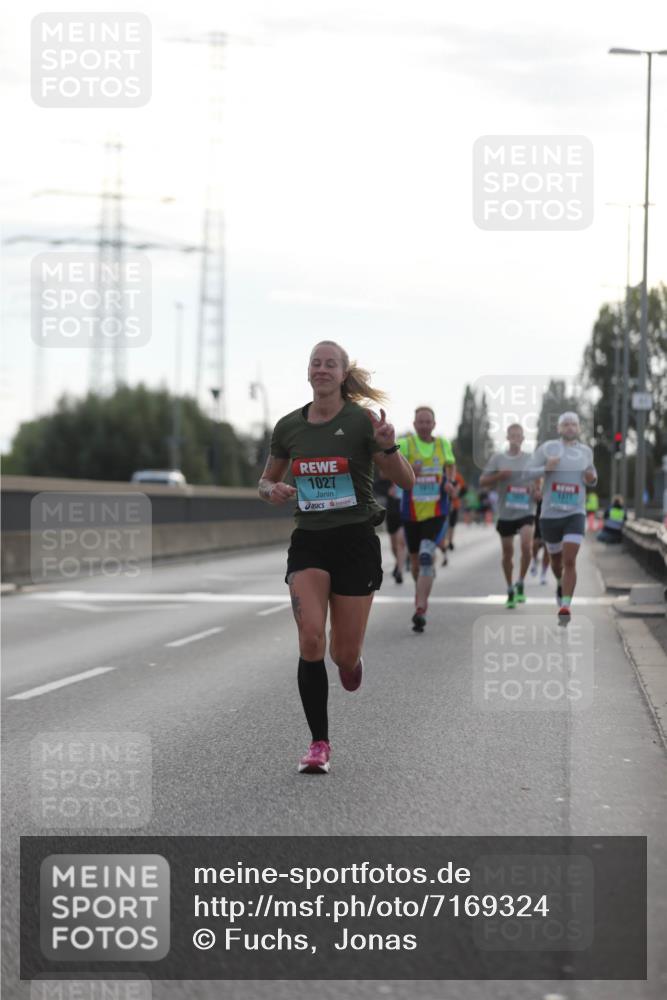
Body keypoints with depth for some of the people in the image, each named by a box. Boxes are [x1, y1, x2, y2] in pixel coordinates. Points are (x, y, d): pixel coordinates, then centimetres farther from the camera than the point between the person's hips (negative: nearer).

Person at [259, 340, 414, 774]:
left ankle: (351, 661, 41)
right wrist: (272, 490, -6)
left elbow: (407, 482, -7)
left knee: (345, 654, 1)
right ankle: (319, 744, -8)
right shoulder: (289, 426, 4)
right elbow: (267, 480, 18)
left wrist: (388, 447, -26)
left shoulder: (362, 421, -6)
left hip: (355, 541, -2)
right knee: (310, 639, -16)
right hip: (308, 542, 2)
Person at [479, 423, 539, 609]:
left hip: (526, 512, -1)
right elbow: (482, 481, 2)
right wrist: (499, 476, -14)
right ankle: (510, 590, 26)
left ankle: (521, 583, 0)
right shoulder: (498, 458, 2)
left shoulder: (530, 459, 3)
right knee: (507, 552, 8)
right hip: (505, 513, 1)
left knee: (526, 545, -21)